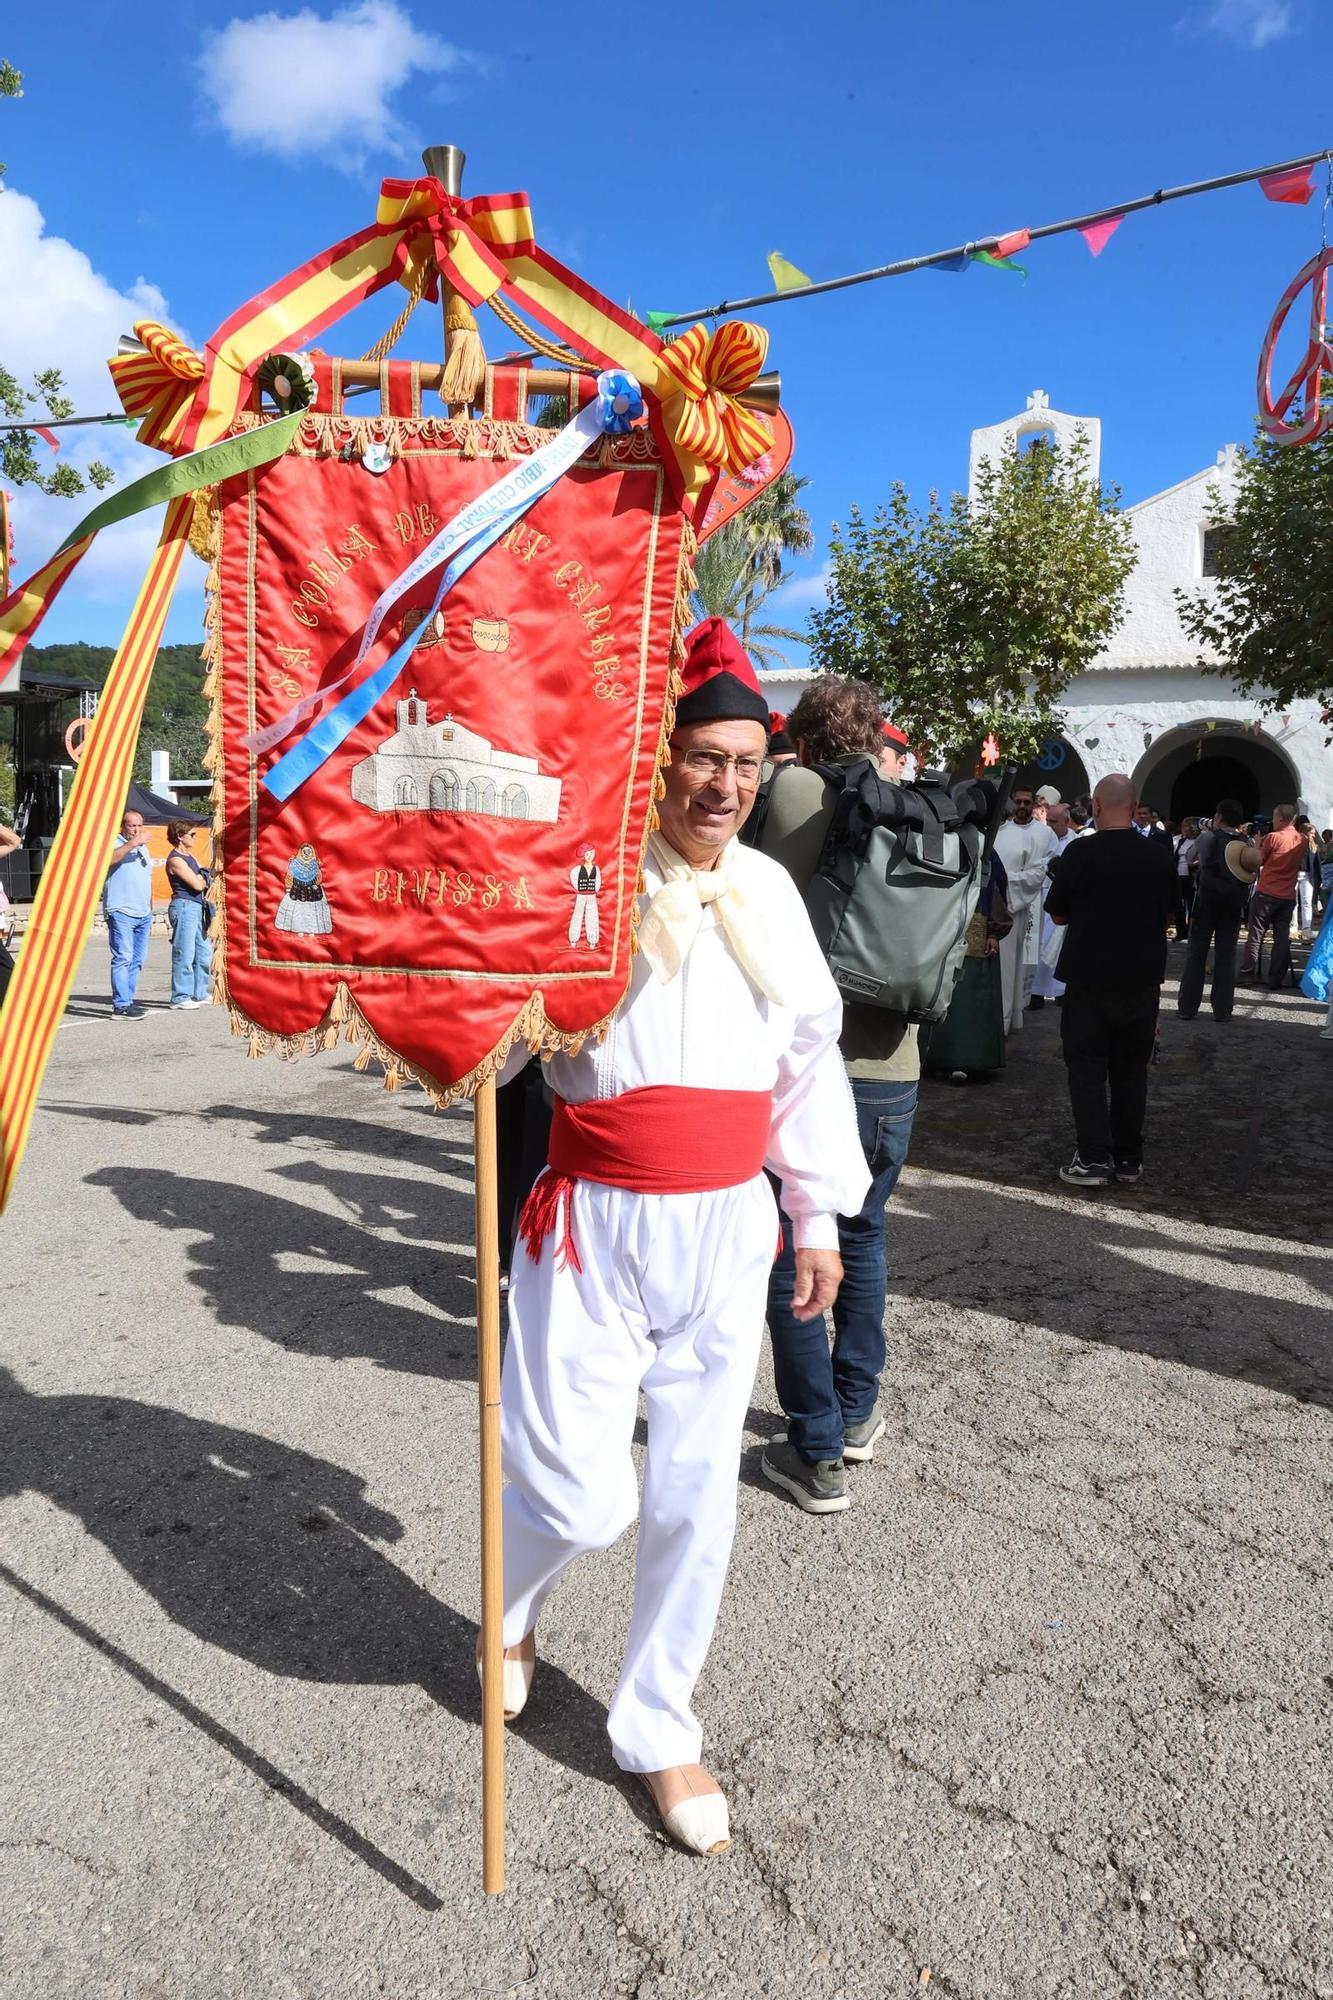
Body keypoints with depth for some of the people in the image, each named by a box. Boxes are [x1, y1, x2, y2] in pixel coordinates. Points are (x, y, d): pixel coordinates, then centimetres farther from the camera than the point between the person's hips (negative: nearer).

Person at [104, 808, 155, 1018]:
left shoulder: (143, 847, 21)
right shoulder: (114, 843, -4)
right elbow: (108, 859, -27)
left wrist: (150, 909, 26)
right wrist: (130, 845, -31)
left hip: (143, 914, 8)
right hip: (121, 912, -8)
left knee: (137, 959, 10)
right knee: (123, 958, -12)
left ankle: (128, 1000, 17)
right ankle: (120, 1006, -13)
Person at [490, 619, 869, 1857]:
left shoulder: (768, 890, 5)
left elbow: (809, 1054, 13)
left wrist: (817, 1213, 14)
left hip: (727, 1228, 4)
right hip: (598, 1225, -4)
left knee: (697, 1496, 13)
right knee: (583, 1497, -2)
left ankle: (658, 1731, 37)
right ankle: (512, 1598, 38)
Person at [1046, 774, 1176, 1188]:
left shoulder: (1080, 853, -13)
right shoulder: (1160, 855, 0)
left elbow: (1057, 914, -3)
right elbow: (1167, 915, 13)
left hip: (1089, 978, -4)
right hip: (1143, 979, 4)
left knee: (1088, 1069, 4)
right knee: (1131, 1069, 12)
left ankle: (1093, 1159, 1)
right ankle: (1129, 1159, 18)